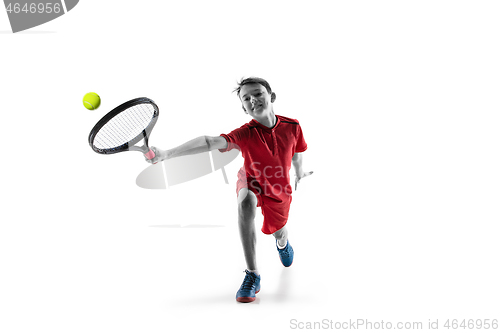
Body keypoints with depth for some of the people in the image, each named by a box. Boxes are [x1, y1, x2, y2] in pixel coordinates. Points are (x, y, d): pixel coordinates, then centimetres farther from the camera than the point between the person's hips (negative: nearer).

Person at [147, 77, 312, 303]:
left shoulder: (292, 126, -20)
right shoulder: (245, 133, -30)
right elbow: (209, 142, -46)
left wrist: (299, 172, 21)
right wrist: (166, 154, -59)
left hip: (279, 190, 3)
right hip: (252, 181, -3)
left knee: (279, 235, 18)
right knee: (246, 202, -39)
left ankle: (283, 244, 64)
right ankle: (252, 274, -27)